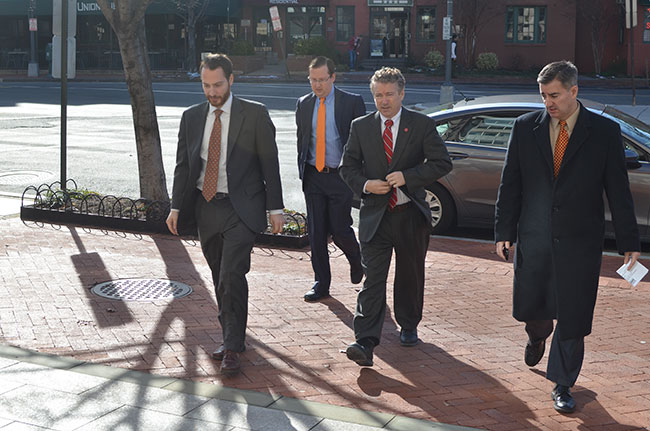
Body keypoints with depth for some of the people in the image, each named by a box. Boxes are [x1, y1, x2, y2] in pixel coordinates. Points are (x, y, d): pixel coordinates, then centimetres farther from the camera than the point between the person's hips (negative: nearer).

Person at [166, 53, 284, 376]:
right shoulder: (192, 117, 10)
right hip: (205, 208, 5)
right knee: (220, 279, 11)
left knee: (231, 275, -14)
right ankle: (232, 338, 24)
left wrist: (275, 208, -4)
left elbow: (269, 163, -1)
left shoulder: (255, 114, -2)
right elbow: (183, 165, 14)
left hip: (240, 209, -5)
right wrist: (176, 207, 9)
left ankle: (233, 348, -5)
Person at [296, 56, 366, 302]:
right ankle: (321, 283, 15)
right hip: (313, 177, 4)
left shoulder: (352, 102, -3)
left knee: (339, 229, -4)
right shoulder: (303, 104, 9)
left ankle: (356, 259, 29)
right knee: (316, 232, 4)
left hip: (340, 177, -4)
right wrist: (303, 170, 10)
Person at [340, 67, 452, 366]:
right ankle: (365, 342, -15)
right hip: (375, 215, 0)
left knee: (410, 275, 14)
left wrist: (407, 176, -17)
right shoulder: (361, 127, 5)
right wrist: (365, 184, -11)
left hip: (411, 214, 0)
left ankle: (408, 326, 36)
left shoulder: (422, 125, 0)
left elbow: (442, 163, -5)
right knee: (372, 279, -9)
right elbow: (348, 166, 10)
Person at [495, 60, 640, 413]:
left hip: (579, 242, -2)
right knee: (529, 308, 8)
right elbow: (510, 184, 6)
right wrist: (504, 231, 2)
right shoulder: (525, 127, 3)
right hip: (533, 238, 2)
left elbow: (618, 191, 0)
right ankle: (537, 338, 45)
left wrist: (629, 242, -1)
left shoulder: (605, 132, -2)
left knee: (572, 319, 2)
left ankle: (562, 385, 20)